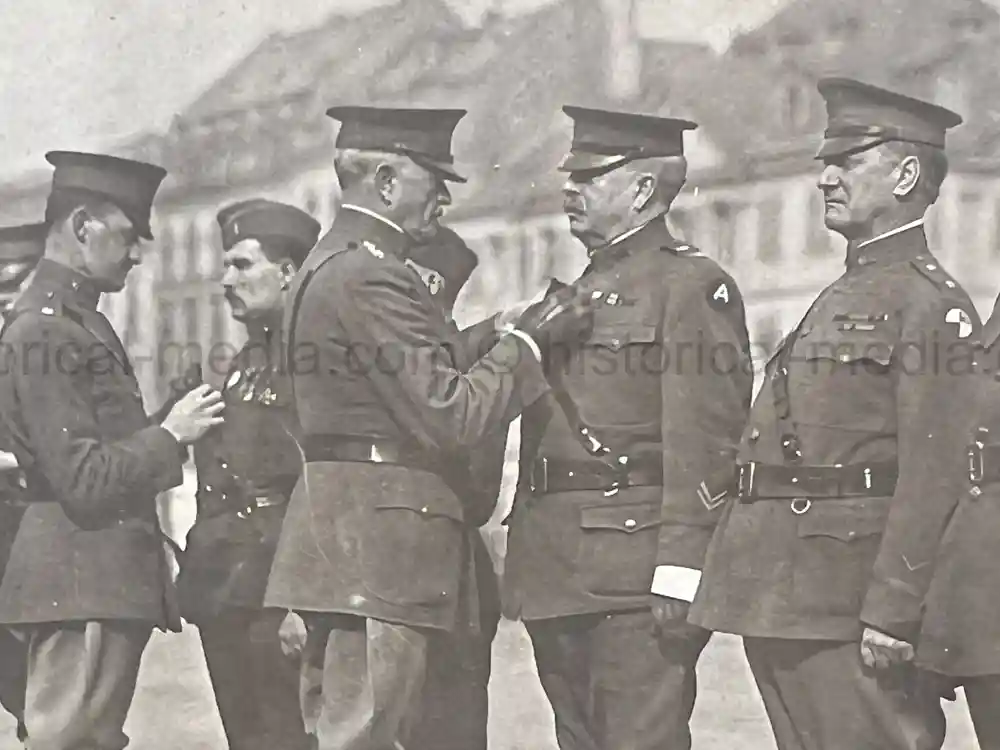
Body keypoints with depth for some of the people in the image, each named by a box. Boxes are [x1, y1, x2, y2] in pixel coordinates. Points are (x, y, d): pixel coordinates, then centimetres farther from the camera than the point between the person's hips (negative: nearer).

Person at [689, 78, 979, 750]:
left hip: (847, 607, -9)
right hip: (784, 604, 9)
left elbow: (933, 476, -16)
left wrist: (892, 612, -21)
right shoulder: (844, 296, 20)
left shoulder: (930, 302, -9)